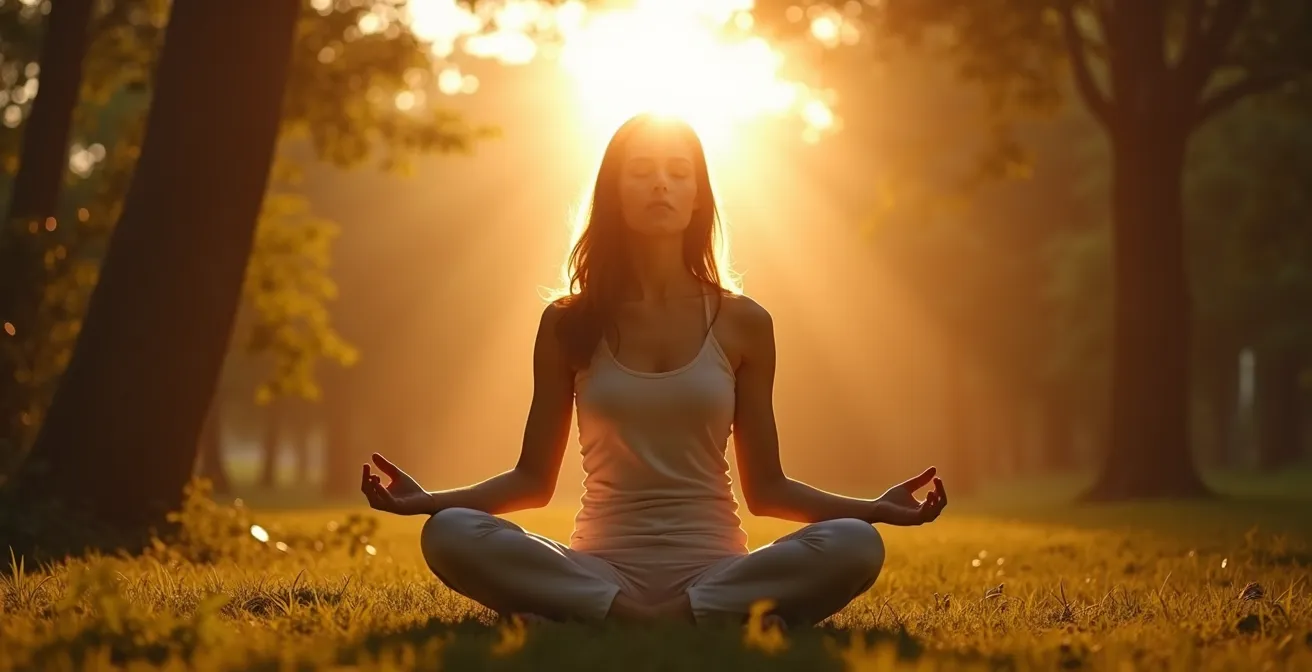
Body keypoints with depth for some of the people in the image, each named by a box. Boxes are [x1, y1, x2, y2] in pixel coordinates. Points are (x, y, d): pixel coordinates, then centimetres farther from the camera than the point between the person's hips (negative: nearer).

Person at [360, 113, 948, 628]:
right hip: (600, 568, 0)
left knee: (855, 545, -29)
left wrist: (876, 507, -6)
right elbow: (534, 477, 8)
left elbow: (765, 487, 8)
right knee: (449, 535, -29)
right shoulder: (568, 324, 6)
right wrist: (429, 500, -7)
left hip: (714, 567, 0)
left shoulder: (742, 324, 6)